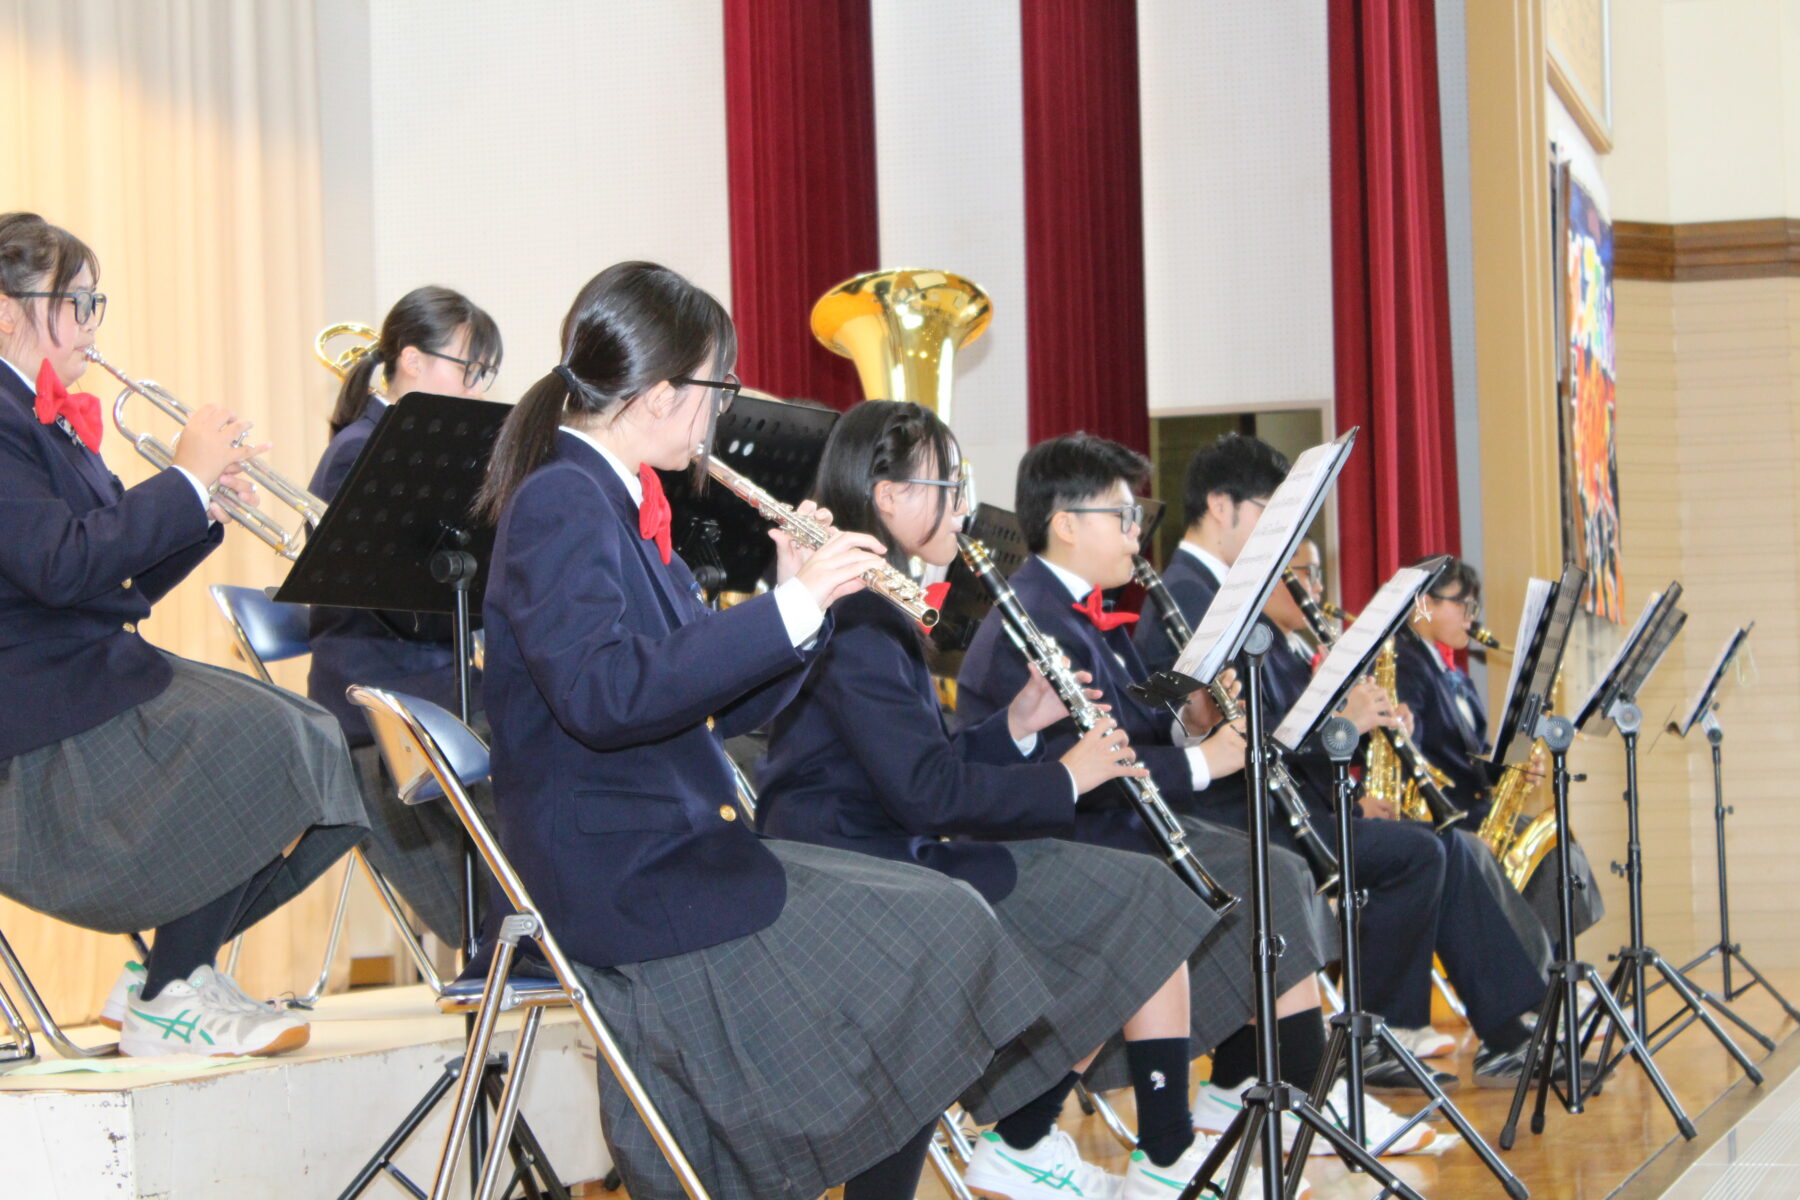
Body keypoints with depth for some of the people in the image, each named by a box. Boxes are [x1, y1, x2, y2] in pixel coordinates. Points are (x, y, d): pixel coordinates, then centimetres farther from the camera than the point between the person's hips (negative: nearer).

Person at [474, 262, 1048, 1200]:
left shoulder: (618, 505, 17)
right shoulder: (560, 503, -14)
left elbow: (718, 706, 19)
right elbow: (601, 693, -31)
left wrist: (801, 596, 4)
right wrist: (786, 609, -27)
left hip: (675, 847, 10)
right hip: (622, 874, -10)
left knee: (939, 915, 4)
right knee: (934, 942, -11)